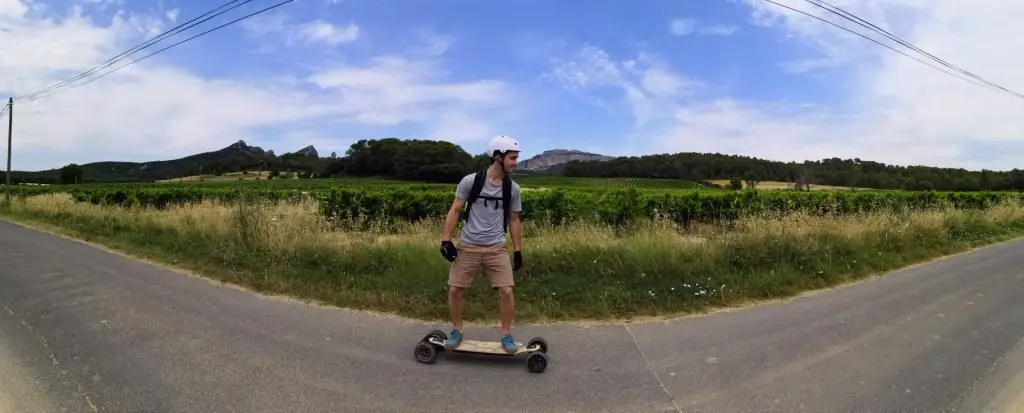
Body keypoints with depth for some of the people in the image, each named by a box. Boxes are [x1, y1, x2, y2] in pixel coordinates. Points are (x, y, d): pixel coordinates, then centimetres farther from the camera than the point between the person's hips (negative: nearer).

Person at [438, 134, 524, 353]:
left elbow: (514, 220, 9)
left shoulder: (513, 188, 1)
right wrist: (446, 240, -8)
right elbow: (455, 211, -2)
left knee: (507, 292, -6)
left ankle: (506, 334, 15)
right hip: (468, 246, -1)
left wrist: (518, 251, 8)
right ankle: (456, 331, 25)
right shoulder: (470, 181, -8)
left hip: (497, 248, 1)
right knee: (454, 290, 2)